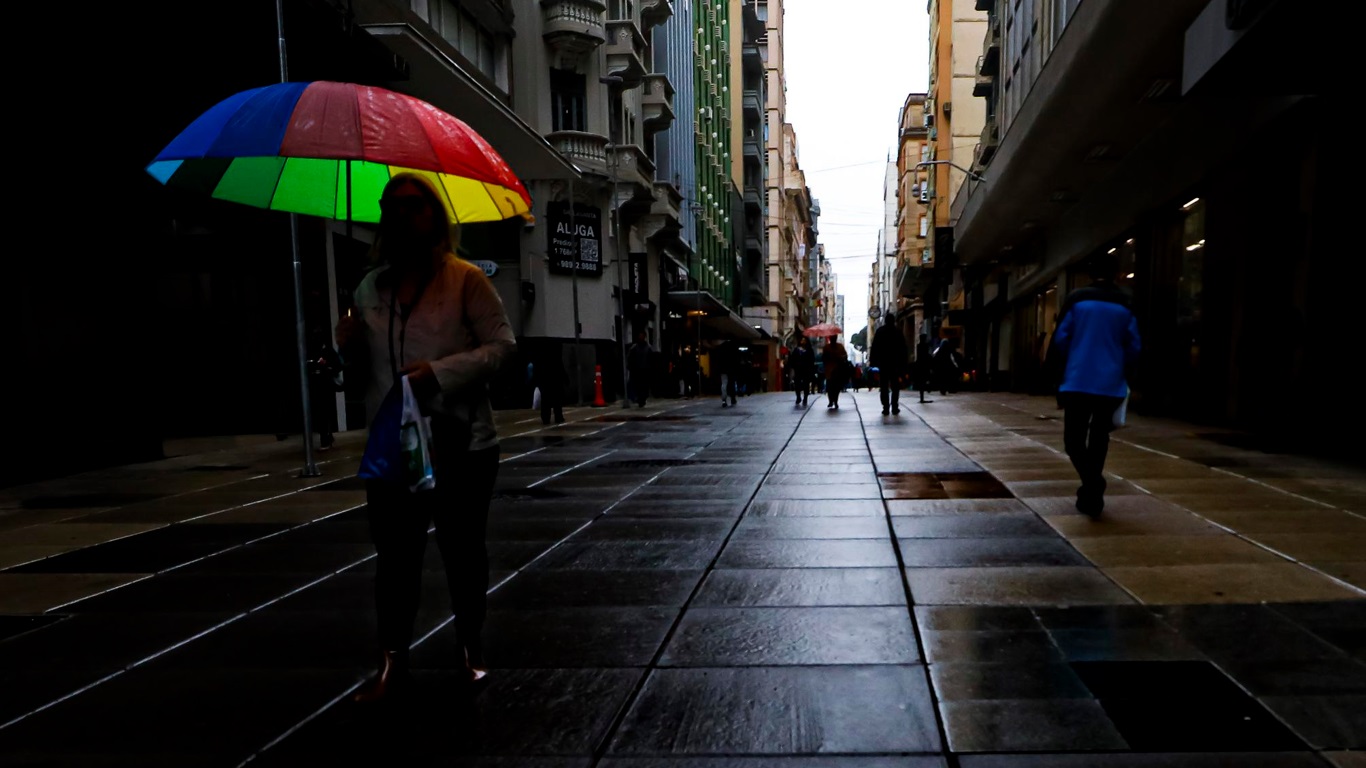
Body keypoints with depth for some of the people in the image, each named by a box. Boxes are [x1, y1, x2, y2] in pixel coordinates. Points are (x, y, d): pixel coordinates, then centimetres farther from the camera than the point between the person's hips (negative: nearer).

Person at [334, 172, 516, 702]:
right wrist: (348, 344, -1)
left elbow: (502, 345, -9)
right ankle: (393, 663, 14)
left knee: (462, 549, 9)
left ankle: (471, 648, 28)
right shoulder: (371, 288, 12)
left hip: (459, 442, -3)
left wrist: (439, 372, -19)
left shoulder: (466, 278, -3)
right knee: (394, 553, 4)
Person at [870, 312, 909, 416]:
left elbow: (874, 347, -3)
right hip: (895, 363, 1)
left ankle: (885, 407, -5)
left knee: (884, 387, 2)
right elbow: (904, 349, 3)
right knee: (895, 386, 7)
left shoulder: (879, 331, 1)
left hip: (883, 363, -1)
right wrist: (903, 363, 7)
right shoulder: (898, 332, 3)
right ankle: (895, 407, 1)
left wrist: (872, 361, 0)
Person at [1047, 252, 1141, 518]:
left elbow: (1060, 340, -3)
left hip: (1078, 382, -2)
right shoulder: (1126, 305, 4)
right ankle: (1091, 495, 19)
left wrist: (1061, 372, 9)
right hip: (1111, 385, 2)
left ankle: (1091, 479, -21)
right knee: (1099, 438, 15)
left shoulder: (1076, 300, -1)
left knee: (1074, 438, 4)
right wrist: (1122, 375, 19)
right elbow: (1134, 347, 4)